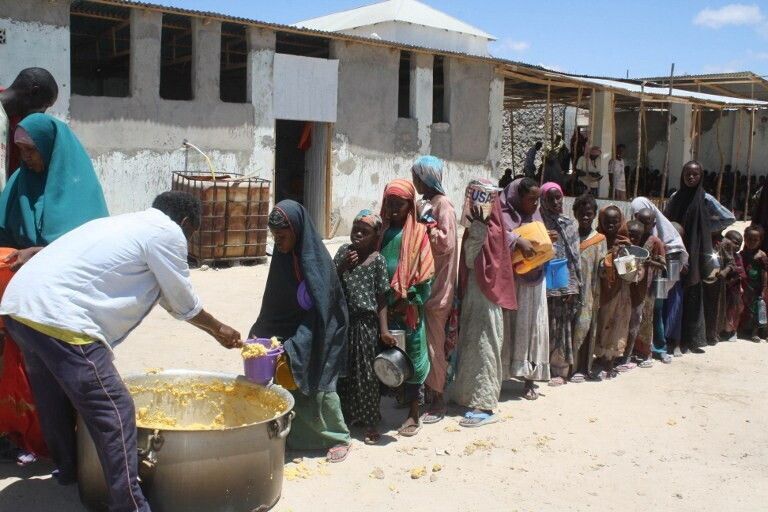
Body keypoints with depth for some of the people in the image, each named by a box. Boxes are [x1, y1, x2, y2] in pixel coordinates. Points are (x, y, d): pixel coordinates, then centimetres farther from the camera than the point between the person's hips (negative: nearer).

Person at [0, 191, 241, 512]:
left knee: (56, 398, 28)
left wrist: (213, 329, 41)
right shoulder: (167, 232, -1)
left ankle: (68, 468, 47)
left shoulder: (129, 224, 26)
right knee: (114, 414, -3)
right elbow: (184, 303, 9)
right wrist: (218, 329, 28)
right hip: (57, 317, -10)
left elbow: (169, 297, 34)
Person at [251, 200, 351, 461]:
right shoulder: (282, 258, 0)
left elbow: (317, 313, -24)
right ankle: (293, 437, 20)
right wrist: (259, 333, -1)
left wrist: (292, 348, -28)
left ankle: (339, 439, 18)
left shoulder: (317, 261, -21)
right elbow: (272, 305, 8)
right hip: (289, 333, 6)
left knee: (317, 387, 0)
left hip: (316, 338, -6)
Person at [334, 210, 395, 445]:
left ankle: (371, 423, 17)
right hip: (342, 320, 4)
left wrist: (384, 329, -12)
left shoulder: (377, 260, -7)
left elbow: (381, 298, -7)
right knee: (343, 371, 13)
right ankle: (347, 415, 30)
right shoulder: (344, 251, 3)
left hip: (365, 322, -3)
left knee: (365, 373, 5)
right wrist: (342, 266, -12)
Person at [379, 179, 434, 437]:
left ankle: (413, 413, 12)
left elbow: (425, 274, -6)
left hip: (408, 308, -3)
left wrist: (408, 301, -12)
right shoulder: (381, 230, 7)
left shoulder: (417, 233, -4)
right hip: (382, 306, 4)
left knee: (410, 357, 3)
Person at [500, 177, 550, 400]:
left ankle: (530, 378, 11)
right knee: (509, 325, -2)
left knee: (532, 325, 5)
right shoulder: (504, 215, -8)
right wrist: (518, 240, -32)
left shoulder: (536, 215, 12)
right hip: (511, 281, -5)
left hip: (534, 281, 6)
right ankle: (502, 374, 7)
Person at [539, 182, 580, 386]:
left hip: (564, 285, 2)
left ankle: (560, 370, 12)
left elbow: (575, 258, 4)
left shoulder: (570, 225, 8)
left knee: (561, 327, 5)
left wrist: (573, 287, -2)